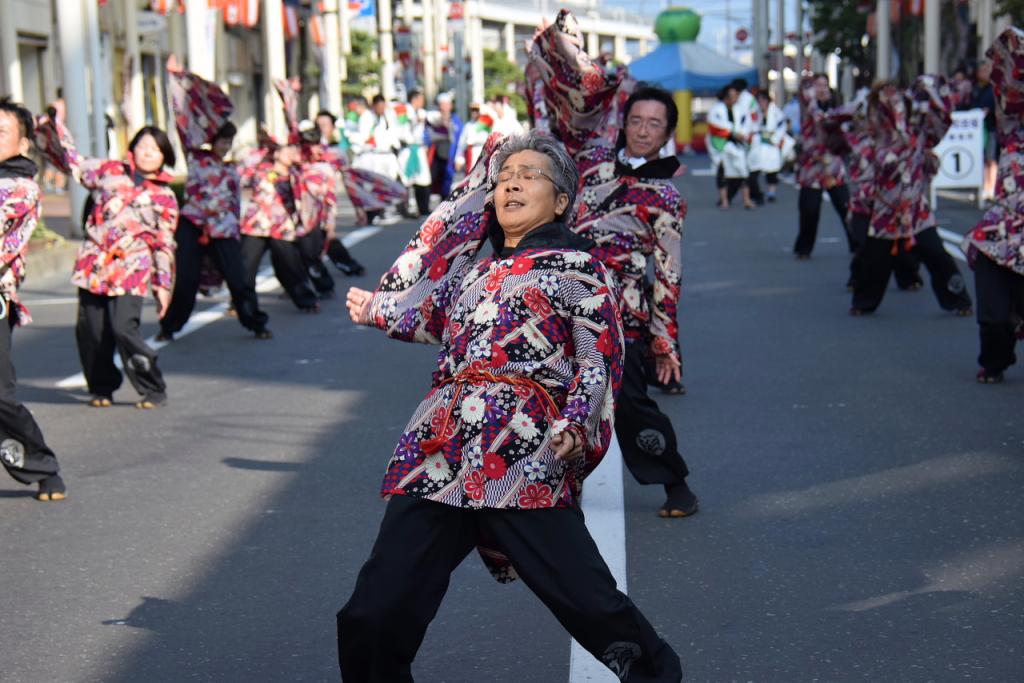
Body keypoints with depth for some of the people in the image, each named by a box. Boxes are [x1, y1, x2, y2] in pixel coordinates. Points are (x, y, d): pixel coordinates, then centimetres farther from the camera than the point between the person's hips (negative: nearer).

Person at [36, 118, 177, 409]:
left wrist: (163, 285, 9)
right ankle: (102, 387, 21)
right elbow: (72, 162, 20)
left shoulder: (164, 196, 9)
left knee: (124, 329, -15)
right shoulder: (110, 170, 12)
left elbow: (164, 244, 11)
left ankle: (153, 390, -2)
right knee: (90, 331, 2)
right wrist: (51, 125, 12)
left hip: (129, 270, -3)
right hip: (94, 264, 3)